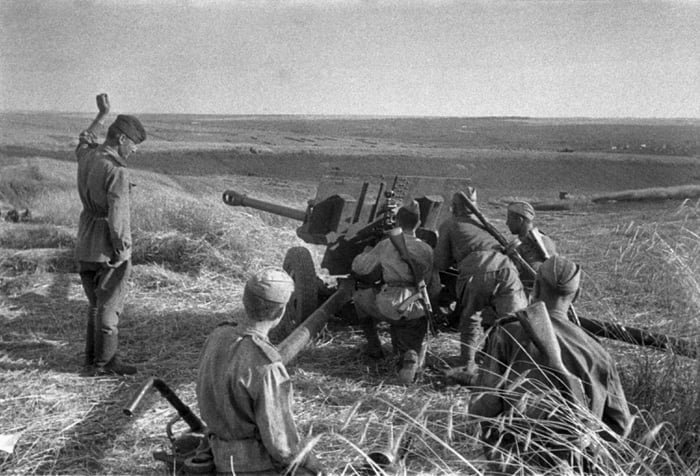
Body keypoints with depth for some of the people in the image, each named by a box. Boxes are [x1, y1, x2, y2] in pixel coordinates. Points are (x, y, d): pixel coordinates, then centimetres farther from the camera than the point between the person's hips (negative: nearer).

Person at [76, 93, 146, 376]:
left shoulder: (87, 156, 2)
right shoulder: (116, 171, -22)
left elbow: (85, 140, 28)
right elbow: (117, 216, -25)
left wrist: (103, 114, 34)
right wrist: (122, 251, -15)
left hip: (85, 247, 8)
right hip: (109, 251, -8)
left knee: (96, 305, 20)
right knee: (109, 307, 5)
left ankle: (93, 358, 27)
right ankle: (105, 362, 14)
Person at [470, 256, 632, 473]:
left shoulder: (508, 335, -11)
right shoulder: (596, 351, -3)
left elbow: (482, 408, -14)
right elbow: (620, 426, 4)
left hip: (515, 457, -2)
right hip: (573, 461, 3)